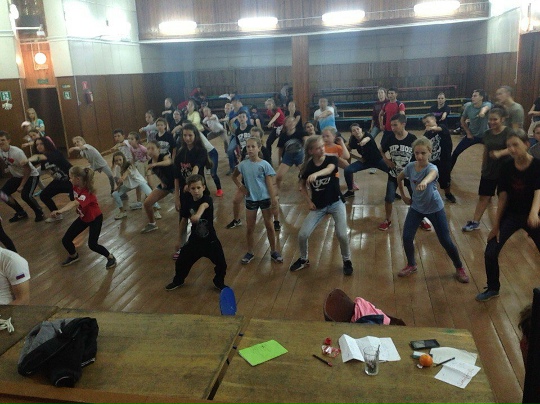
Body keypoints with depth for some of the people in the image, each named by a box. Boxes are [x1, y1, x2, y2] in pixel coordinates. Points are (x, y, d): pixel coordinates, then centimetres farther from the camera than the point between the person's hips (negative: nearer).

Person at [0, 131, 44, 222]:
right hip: (17, 176, 8)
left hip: (31, 175, -7)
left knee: (26, 195, -26)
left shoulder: (17, 152, -29)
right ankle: (21, 213, 14)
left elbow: (28, 169, -24)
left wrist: (21, 185, -22)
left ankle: (39, 213, 0)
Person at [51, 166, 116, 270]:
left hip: (95, 218, -7)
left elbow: (75, 204, -54)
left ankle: (110, 257, 12)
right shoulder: (76, 187, -12)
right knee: (65, 240, 4)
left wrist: (60, 211, -67)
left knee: (92, 244, -15)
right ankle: (73, 256, 35)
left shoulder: (87, 193, -36)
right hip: (83, 217, 7)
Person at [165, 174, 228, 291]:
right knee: (182, 261, 11)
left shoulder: (207, 199, -22)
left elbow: (204, 205, -49)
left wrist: (198, 214, -69)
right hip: (195, 239, 3)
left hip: (210, 240, -3)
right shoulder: (188, 201, -7)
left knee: (221, 264, 1)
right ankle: (178, 280, 41)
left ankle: (219, 283, 30)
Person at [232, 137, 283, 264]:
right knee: (250, 227, 11)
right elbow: (234, 176, 14)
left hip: (265, 198, -2)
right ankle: (250, 252, 26)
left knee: (269, 226, 9)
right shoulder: (243, 164, -3)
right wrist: (241, 187, -1)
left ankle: (273, 251, 23)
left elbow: (269, 183, -9)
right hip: (250, 199, 2)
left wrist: (273, 199, -15)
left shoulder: (265, 164, -10)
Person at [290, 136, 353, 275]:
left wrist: (315, 174, -57)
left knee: (342, 235, -14)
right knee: (302, 235, -5)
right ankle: (303, 259, 24)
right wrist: (309, 201, -1)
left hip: (336, 203, -2)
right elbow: (302, 186, 10)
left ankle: (347, 261, 14)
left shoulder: (332, 159, -13)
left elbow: (329, 169, -37)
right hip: (318, 206, 2)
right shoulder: (307, 166, -6)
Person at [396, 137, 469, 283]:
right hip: (416, 207, 4)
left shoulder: (432, 168, -27)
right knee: (406, 237, -5)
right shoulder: (410, 166, -12)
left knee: (446, 241, 0)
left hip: (435, 208, -4)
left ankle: (459, 268, 23)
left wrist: (424, 182, -76)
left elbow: (431, 175, -54)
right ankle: (411, 265, 19)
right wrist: (403, 196, 8)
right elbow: (399, 178, 10)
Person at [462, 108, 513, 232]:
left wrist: (499, 153, -47)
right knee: (483, 196, 6)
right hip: (489, 170, 5)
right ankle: (475, 222, 11)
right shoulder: (487, 133, 4)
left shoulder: (508, 132, -13)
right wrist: (483, 168, 16)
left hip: (504, 170, -5)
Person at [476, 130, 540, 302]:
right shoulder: (507, 167, -7)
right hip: (511, 215, 2)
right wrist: (496, 225, 0)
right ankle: (493, 288, 19)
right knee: (490, 253, -5)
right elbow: (503, 197, -2)